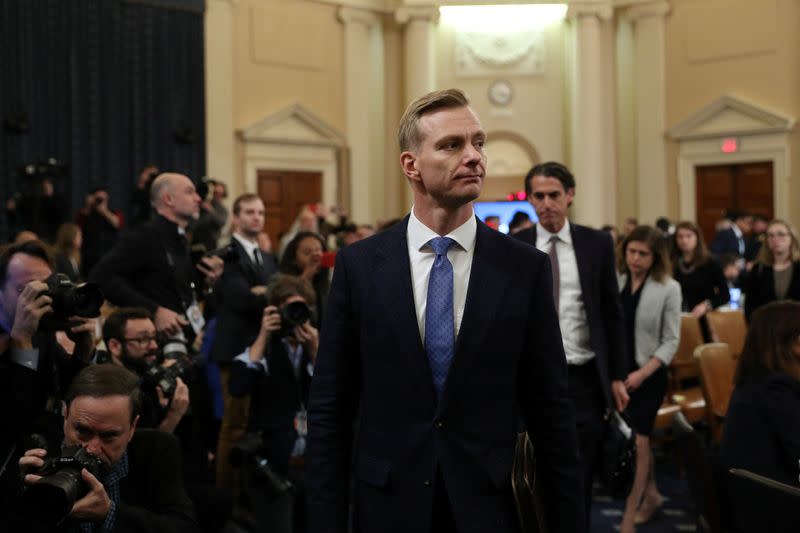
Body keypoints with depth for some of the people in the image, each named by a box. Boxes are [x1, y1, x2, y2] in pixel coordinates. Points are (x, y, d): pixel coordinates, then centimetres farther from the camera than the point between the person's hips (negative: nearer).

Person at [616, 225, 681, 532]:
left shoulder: (669, 288, -8)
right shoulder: (614, 282, -1)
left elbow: (671, 340, -8)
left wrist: (642, 373, -17)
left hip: (649, 374, -3)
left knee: (638, 441, -5)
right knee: (637, 440, 16)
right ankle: (652, 494, 38)